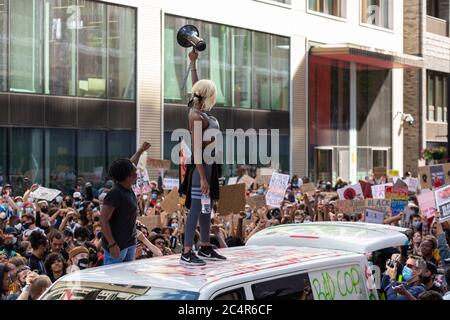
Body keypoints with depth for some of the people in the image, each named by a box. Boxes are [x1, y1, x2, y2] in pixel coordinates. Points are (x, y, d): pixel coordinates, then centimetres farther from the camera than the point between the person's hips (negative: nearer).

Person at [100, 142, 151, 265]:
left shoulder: (128, 189, 8)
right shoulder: (115, 194, -18)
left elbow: (131, 165, 29)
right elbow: (103, 220, -22)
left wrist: (141, 151, 41)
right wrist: (112, 244, -27)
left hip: (129, 243, 9)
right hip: (116, 245, -9)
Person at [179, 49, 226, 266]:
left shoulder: (197, 108, 8)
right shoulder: (196, 116, -18)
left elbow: (196, 86, 27)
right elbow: (197, 148, -22)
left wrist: (193, 62, 37)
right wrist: (202, 177, -25)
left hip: (209, 164, 10)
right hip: (201, 165, -10)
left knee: (207, 207, 14)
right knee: (196, 208, -9)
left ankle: (205, 249, 21)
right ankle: (187, 253, -9)